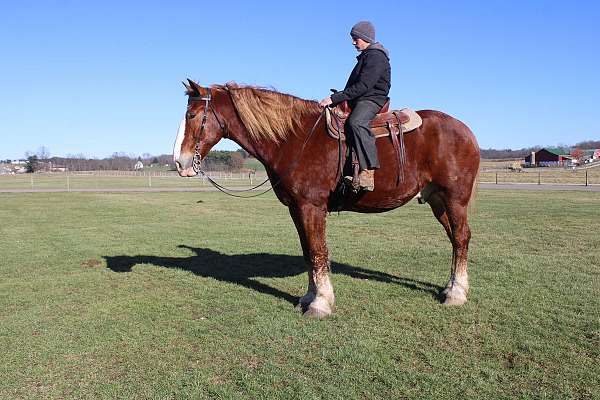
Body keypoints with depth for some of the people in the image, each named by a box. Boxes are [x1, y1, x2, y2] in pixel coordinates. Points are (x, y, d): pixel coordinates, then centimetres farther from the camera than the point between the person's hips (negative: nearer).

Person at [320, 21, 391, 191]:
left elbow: (362, 86, -21)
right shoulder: (366, 56, 23)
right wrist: (336, 98, 14)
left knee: (356, 122, -38)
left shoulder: (376, 57, -10)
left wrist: (335, 98, -23)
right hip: (358, 101, 11)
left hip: (371, 100, -11)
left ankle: (368, 171, -47)